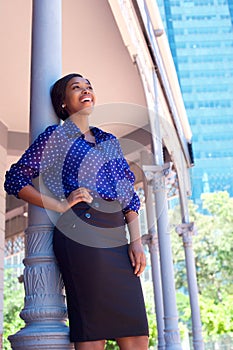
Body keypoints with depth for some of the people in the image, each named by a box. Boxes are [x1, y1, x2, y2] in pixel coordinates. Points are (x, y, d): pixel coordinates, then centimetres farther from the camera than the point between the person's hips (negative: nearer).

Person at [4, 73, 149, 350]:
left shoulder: (109, 140, 23)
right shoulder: (56, 135, 8)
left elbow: (130, 194, 20)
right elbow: (14, 180, 3)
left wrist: (136, 241, 8)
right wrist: (61, 205, -8)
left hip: (117, 239, 6)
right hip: (81, 235, -5)